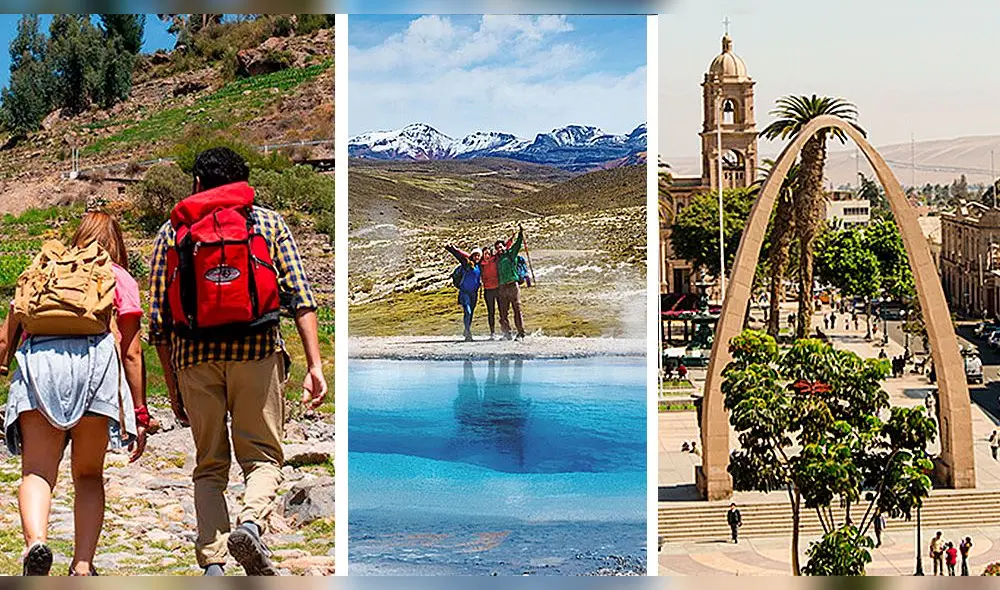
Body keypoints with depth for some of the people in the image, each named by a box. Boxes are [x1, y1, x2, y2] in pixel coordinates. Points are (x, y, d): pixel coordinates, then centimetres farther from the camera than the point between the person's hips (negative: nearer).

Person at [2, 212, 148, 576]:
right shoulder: (120, 279, 24)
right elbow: (131, 353, 16)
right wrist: (140, 415, 17)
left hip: (37, 358, 1)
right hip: (95, 357, -1)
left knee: (37, 471, -6)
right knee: (88, 474, 11)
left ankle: (36, 541, -32)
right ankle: (82, 567, 0)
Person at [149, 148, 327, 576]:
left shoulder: (172, 231, 16)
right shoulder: (269, 222, 15)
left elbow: (158, 319, 11)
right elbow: (300, 297, 3)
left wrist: (172, 388, 16)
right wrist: (314, 366, 0)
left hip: (193, 353, 1)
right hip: (257, 347, -1)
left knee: (209, 465, 11)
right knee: (262, 455, 8)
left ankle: (212, 565, 0)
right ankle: (250, 524, -21)